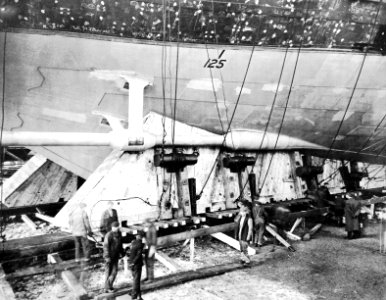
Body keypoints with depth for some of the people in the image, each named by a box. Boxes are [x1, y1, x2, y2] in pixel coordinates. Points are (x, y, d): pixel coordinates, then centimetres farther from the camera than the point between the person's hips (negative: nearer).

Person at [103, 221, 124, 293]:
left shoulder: (119, 234, 5)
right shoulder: (109, 235, -20)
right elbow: (105, 246, -19)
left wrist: (121, 252, 16)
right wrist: (107, 257, -20)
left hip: (116, 256, 7)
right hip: (109, 257, -7)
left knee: (114, 271, 12)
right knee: (108, 272, 3)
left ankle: (110, 285, 27)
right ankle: (107, 288, 15)